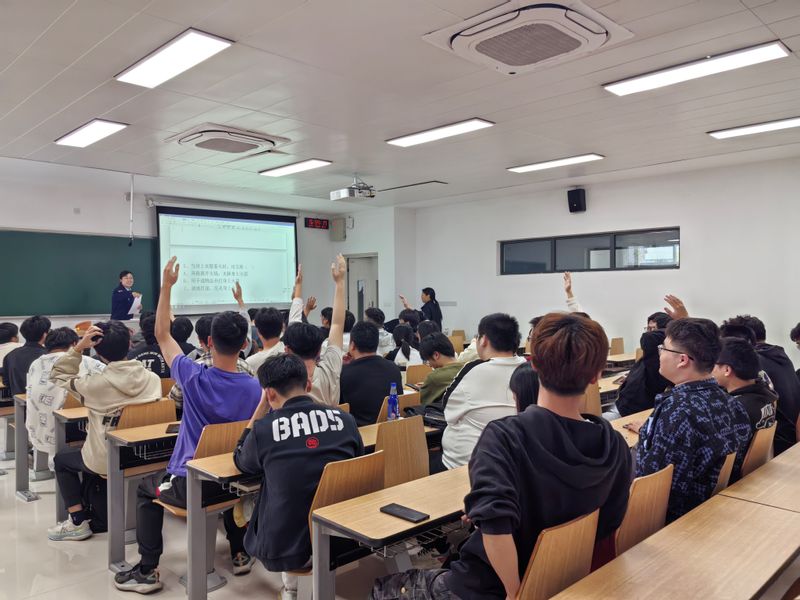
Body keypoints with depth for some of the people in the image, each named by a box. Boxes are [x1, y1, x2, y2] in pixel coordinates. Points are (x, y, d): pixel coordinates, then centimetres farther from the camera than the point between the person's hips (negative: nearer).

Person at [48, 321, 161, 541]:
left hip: (108, 461, -5)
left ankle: (78, 522, 23)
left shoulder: (96, 383, -19)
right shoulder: (152, 378, -8)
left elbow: (58, 375, -1)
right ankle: (103, 519, 35)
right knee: (90, 457, 35)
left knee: (61, 459, 26)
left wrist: (78, 347, -12)